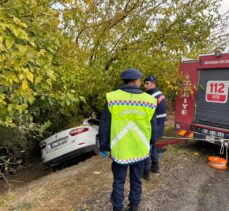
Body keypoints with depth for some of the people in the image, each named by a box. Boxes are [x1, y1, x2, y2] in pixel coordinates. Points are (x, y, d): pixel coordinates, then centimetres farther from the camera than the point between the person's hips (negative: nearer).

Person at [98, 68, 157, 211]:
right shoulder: (149, 100, -8)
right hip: (140, 150, 2)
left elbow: (105, 127, -8)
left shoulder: (113, 98, -13)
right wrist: (150, 144, 20)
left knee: (119, 182, 17)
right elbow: (152, 126, 3)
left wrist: (103, 147, 5)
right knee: (136, 180, 21)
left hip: (119, 150, -1)